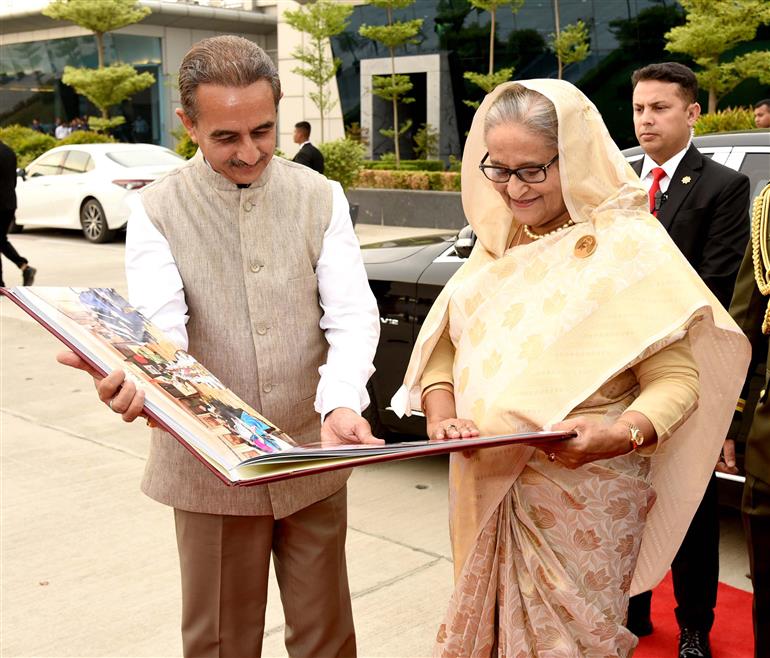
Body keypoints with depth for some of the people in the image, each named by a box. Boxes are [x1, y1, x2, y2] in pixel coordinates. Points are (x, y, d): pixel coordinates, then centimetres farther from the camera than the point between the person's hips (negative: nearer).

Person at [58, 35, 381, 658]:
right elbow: (160, 327, -18)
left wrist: (341, 402, -28)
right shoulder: (157, 211, -5)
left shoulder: (321, 198, 0)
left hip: (314, 454, 1)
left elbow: (353, 314, -8)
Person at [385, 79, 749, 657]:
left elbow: (677, 379, -13)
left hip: (581, 495, -5)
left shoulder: (628, 246, -10)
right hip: (484, 490, 6)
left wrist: (620, 435, -31)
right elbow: (442, 344, 7)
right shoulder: (497, 245, 9)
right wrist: (441, 416, -12)